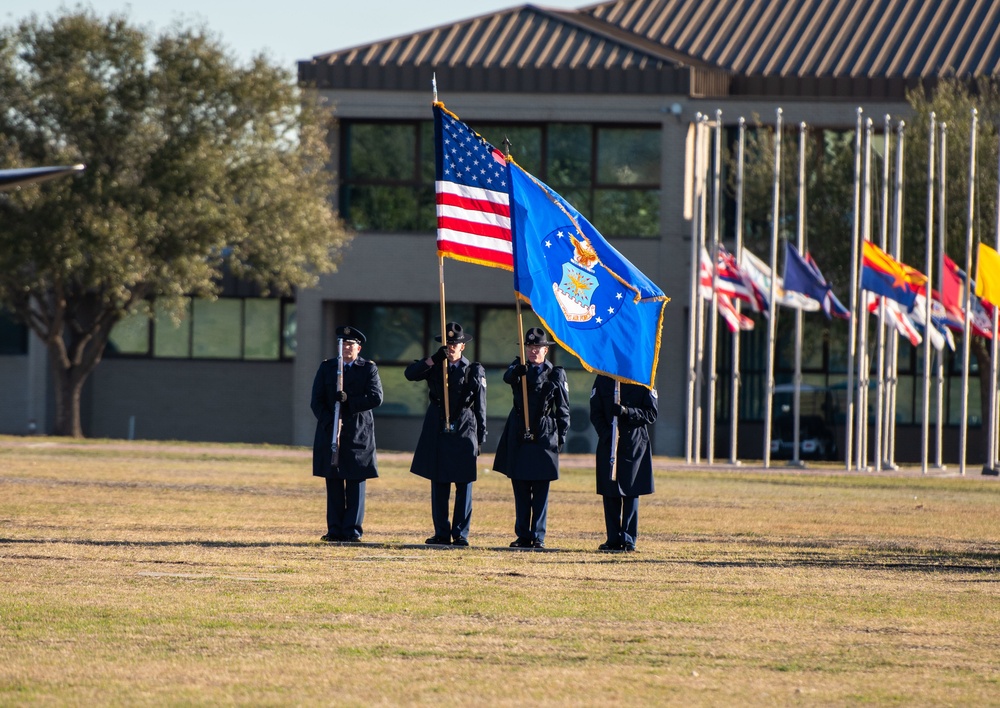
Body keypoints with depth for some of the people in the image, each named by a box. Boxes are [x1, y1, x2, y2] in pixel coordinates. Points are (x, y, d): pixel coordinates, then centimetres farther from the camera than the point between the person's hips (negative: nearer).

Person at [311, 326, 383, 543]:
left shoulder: (368, 369, 4)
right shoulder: (326, 368, 10)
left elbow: (376, 398, -8)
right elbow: (317, 401, 3)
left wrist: (349, 401, -16)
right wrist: (330, 422, -12)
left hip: (358, 434, -2)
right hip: (330, 434, 2)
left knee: (355, 483, -1)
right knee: (334, 483, 2)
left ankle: (353, 530, 0)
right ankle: (335, 530, 5)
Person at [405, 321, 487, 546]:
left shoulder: (474, 371, 4)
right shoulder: (434, 367, 9)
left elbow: (480, 407, 3)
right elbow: (410, 374, -6)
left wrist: (481, 437, -2)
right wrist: (434, 359, -15)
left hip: (464, 433, -2)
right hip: (438, 433, 2)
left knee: (463, 485, -1)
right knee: (439, 485, 4)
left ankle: (460, 534, 3)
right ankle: (441, 533, 9)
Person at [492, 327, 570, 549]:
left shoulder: (555, 374, 4)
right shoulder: (519, 369, 7)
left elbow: (563, 410, 6)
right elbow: (507, 377, -18)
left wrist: (561, 437, 1)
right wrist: (517, 370, -40)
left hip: (544, 437, -2)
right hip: (519, 436, 2)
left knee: (540, 491, -2)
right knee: (520, 489, 4)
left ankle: (538, 536, 1)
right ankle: (523, 535, 9)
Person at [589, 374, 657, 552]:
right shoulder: (602, 380, 7)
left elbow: (651, 415, -2)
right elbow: (595, 413, 5)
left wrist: (626, 412, -17)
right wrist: (606, 434, -11)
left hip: (634, 445, -2)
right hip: (608, 443, 2)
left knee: (631, 493, -2)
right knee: (610, 493, 2)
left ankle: (628, 539, 0)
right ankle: (613, 539, 8)